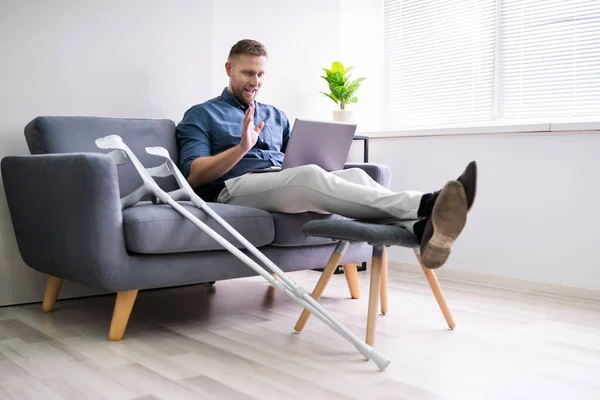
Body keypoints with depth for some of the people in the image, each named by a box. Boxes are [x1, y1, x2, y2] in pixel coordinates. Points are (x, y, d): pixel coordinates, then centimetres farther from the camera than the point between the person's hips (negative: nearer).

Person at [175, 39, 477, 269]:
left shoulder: (276, 116, 28)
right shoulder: (201, 115, 13)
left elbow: (295, 162, 19)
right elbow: (193, 175, -3)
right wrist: (242, 147, -18)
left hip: (286, 184, 5)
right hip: (236, 188, -5)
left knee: (355, 174, -26)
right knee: (308, 175, -37)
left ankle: (421, 229, -56)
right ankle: (424, 204, -56)